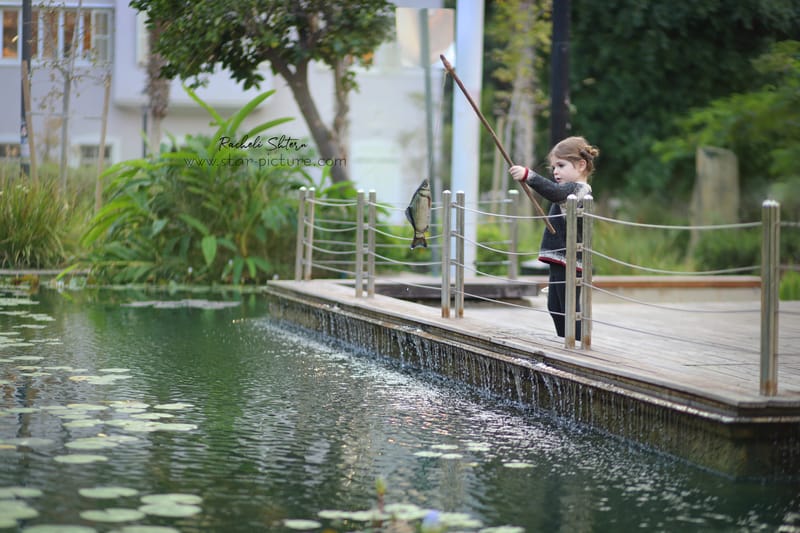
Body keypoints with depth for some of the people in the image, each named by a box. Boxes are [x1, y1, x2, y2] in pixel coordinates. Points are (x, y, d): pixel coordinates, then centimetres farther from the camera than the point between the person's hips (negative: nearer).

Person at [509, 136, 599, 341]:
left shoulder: (577, 189, -16)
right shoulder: (573, 190, 17)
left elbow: (553, 191, -36)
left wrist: (528, 175, -46)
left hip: (568, 261, -11)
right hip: (559, 260, 11)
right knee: (555, 307, 17)